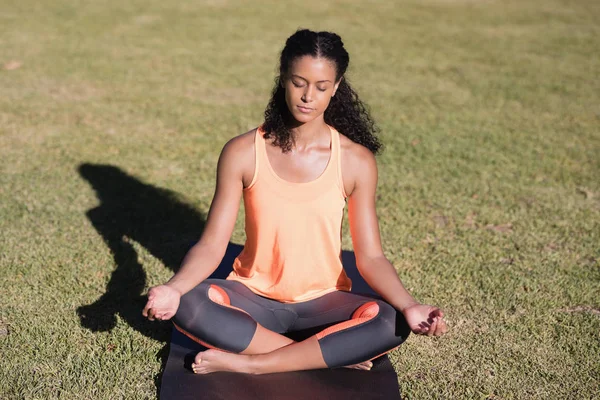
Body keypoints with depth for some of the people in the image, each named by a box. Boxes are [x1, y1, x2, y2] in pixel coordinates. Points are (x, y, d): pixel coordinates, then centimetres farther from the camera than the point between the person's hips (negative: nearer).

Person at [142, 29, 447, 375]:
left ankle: (248, 364, -21)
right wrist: (173, 288, -29)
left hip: (324, 301, 0)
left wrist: (409, 306, -25)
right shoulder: (243, 152, -9)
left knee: (392, 325, -29)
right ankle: (329, 355, -21)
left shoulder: (356, 161, -8)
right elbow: (212, 245, -10)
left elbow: (370, 257, -7)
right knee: (187, 306, -29)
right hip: (254, 296, 0)